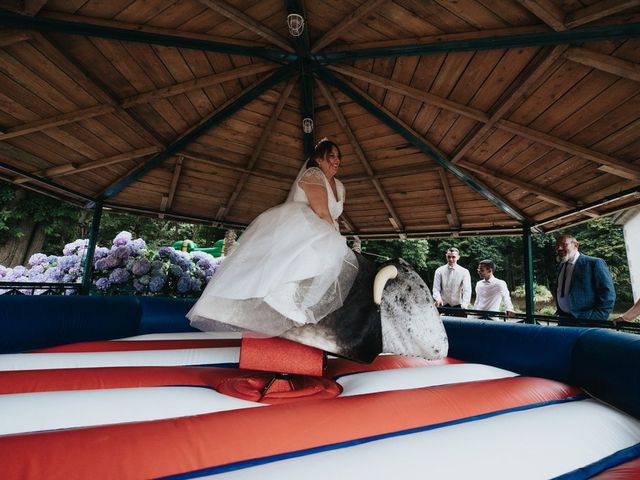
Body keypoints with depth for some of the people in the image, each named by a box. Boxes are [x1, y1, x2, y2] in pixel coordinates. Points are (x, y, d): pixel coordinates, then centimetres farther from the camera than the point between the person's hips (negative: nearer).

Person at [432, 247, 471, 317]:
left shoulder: (464, 272, 0)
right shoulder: (439, 271, 3)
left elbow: (467, 290, -8)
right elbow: (436, 288, -2)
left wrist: (464, 305, -24)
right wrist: (438, 298, -23)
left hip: (458, 306, 0)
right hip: (443, 305, 0)